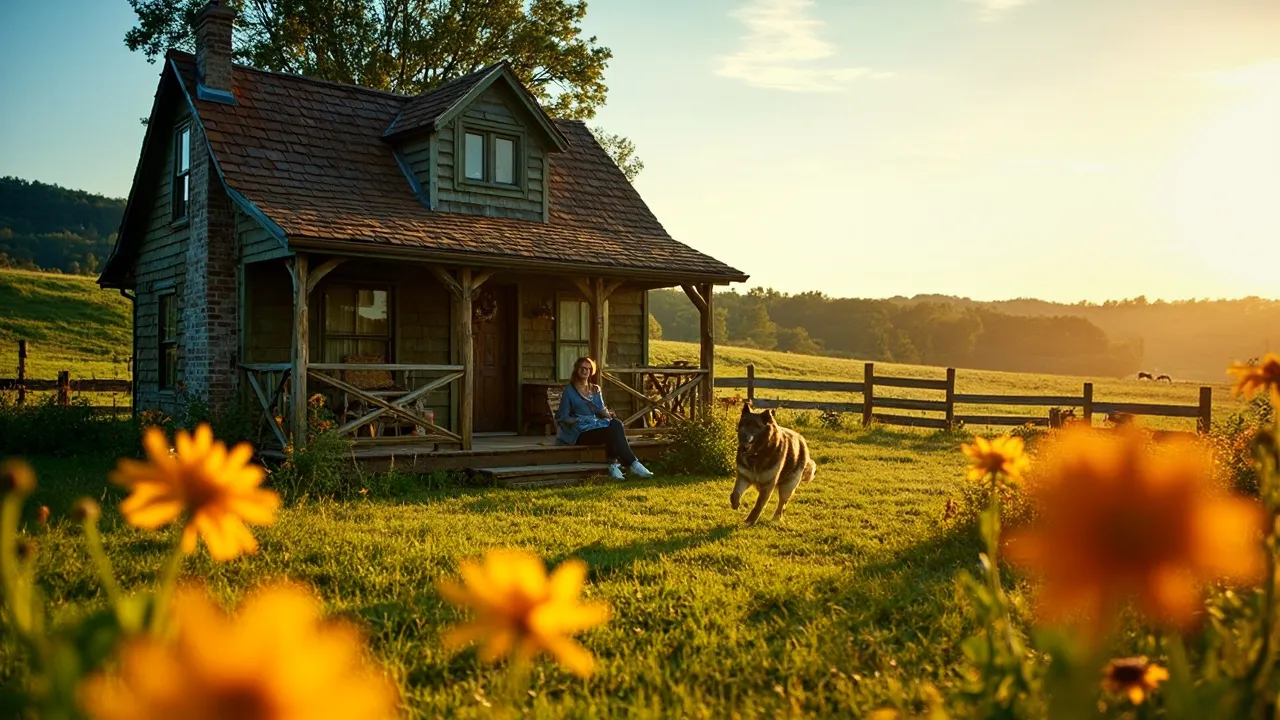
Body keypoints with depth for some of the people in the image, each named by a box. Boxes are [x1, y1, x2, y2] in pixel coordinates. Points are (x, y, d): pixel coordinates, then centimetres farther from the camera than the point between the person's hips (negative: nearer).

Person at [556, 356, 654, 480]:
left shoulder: (596, 389, 23)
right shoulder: (569, 391, 6)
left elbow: (601, 409, 16)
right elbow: (563, 417, 2)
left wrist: (607, 414, -6)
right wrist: (576, 421, -14)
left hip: (597, 425, 5)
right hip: (582, 432, -5)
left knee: (616, 423, -32)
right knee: (613, 431, -33)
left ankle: (613, 464, -40)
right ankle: (633, 464, -38)